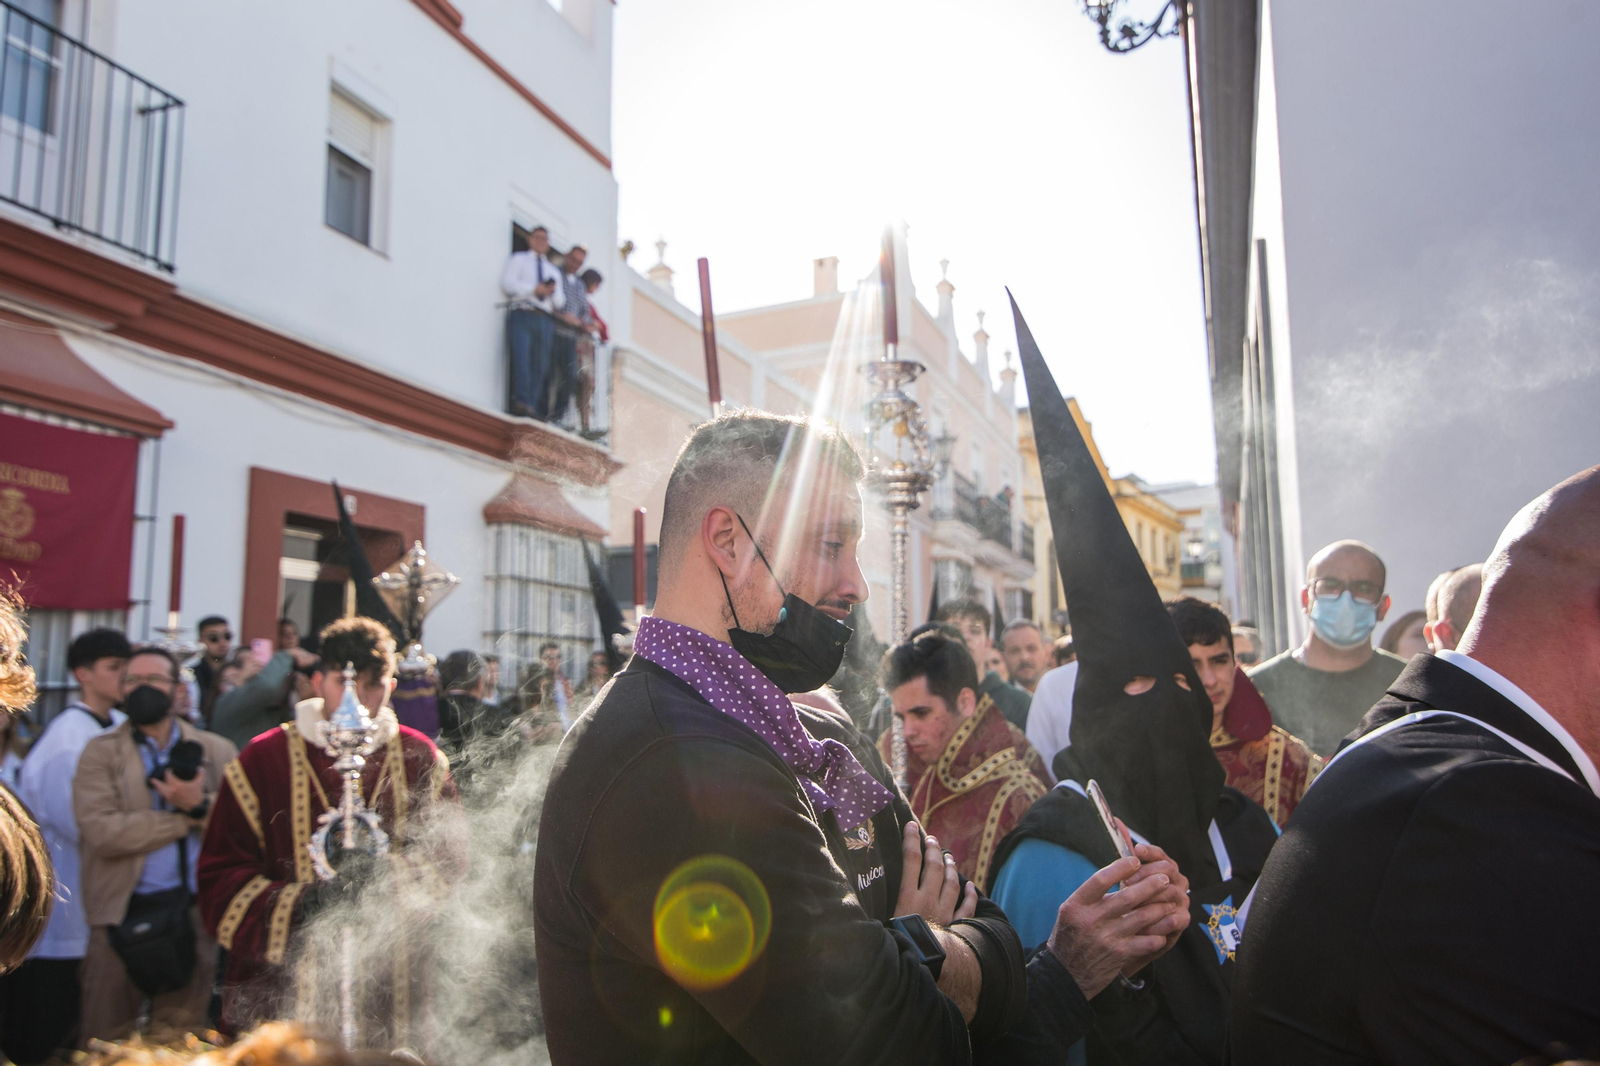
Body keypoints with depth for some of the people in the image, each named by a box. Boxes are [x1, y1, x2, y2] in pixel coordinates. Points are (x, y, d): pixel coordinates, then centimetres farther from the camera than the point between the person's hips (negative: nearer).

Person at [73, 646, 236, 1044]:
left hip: (194, 911, 2)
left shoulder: (216, 752, 6)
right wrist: (187, 818, -13)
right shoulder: (100, 752, 1)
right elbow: (101, 832, -13)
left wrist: (200, 804, -20)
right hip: (123, 911, -1)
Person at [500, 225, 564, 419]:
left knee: (540, 365, -6)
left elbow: (560, 302, 23)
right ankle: (522, 402, -30)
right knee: (521, 358, -21)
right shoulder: (518, 259, 18)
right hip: (522, 315, -4)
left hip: (545, 321, 5)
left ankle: (533, 407, -10)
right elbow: (507, 283, 1)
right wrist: (534, 289, -9)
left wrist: (553, 291, 0)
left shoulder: (554, 271, 32)